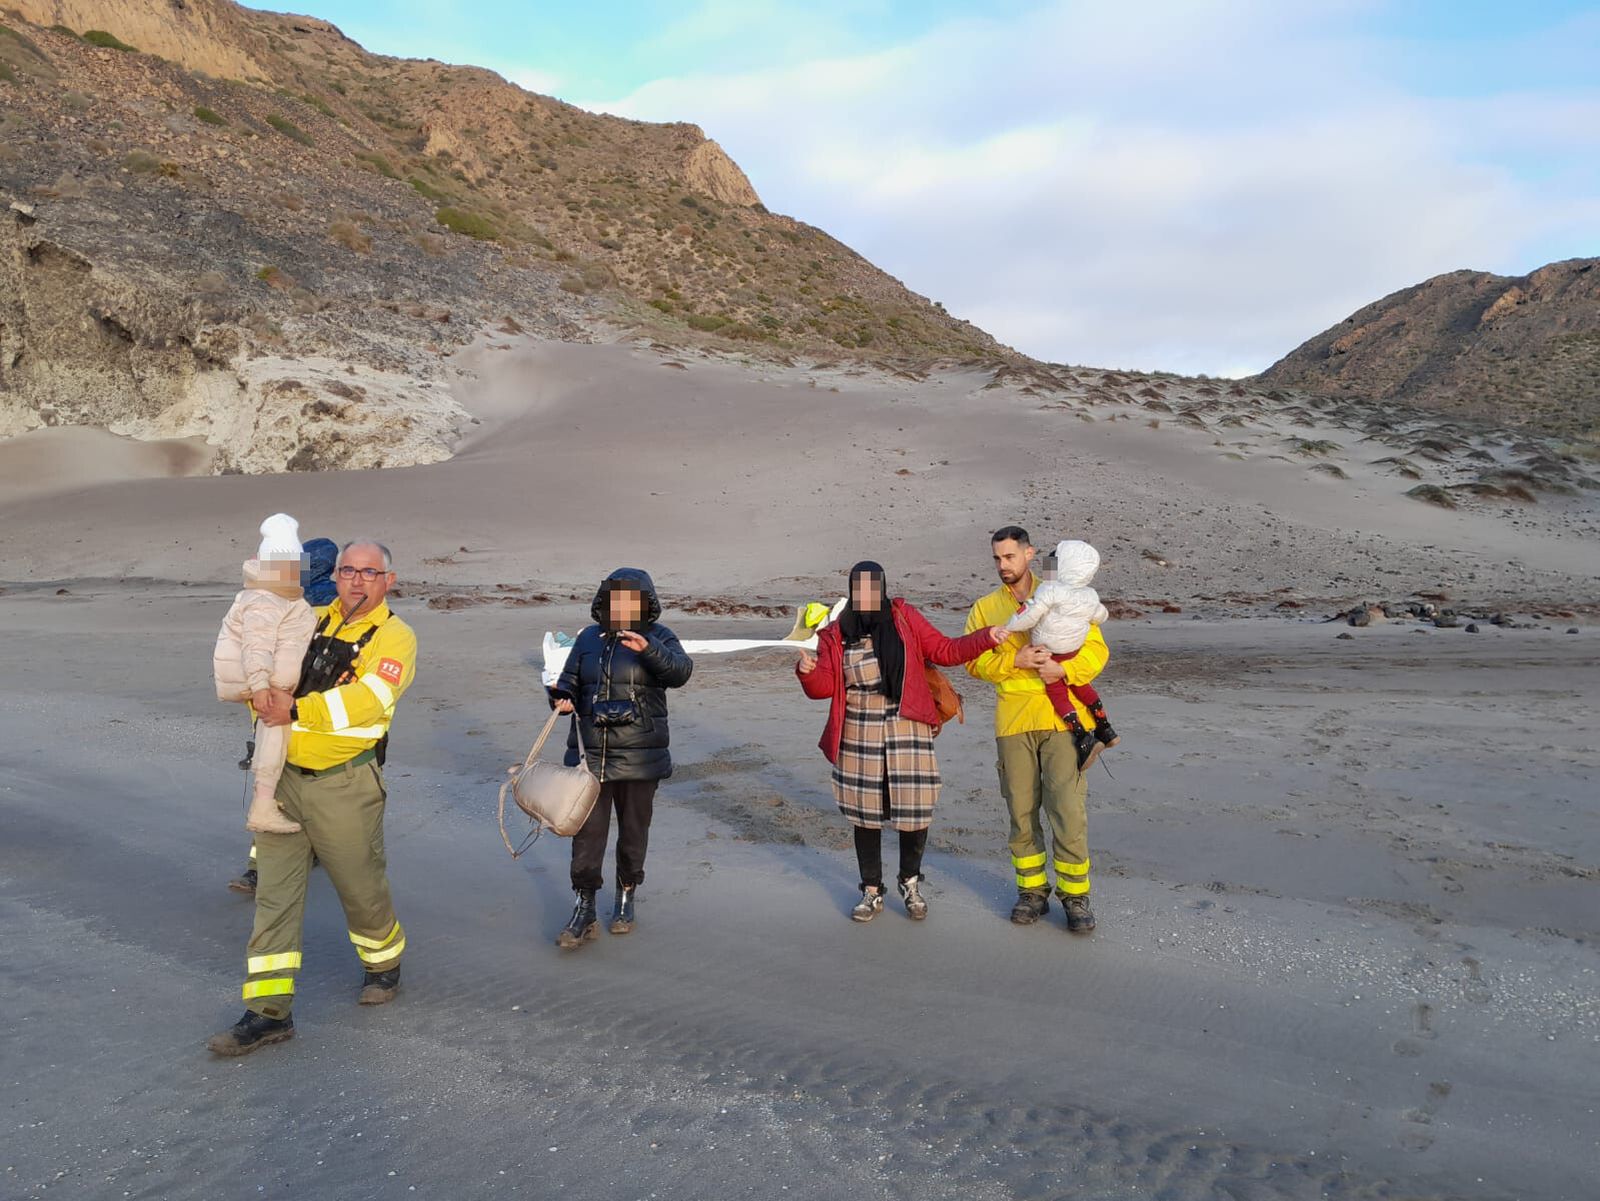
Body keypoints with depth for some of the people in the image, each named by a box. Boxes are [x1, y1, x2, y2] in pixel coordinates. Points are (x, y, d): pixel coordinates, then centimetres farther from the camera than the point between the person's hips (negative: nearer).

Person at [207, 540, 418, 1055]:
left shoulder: (394, 637, -6)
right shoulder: (311, 621, 11)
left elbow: (367, 700, -20)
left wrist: (298, 710, -27)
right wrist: (262, 696, -9)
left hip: (344, 785, -5)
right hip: (282, 777, 5)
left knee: (361, 886, 9)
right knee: (274, 894, 4)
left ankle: (384, 961, 37)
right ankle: (269, 1011, 11)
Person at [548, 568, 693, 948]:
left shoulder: (658, 638, -3)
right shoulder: (588, 639, 7)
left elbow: (680, 671, -22)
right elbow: (569, 682, 12)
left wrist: (648, 649, -40)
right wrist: (562, 696, -12)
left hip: (639, 758, -2)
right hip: (590, 754, 2)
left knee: (634, 831, 12)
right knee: (587, 832, 1)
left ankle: (626, 898, 32)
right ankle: (584, 911, 9)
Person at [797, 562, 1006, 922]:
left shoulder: (904, 618, 1)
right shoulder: (835, 634, 2)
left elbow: (944, 651, 4)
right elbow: (824, 687, 0)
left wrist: (985, 638, -7)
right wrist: (808, 671, -21)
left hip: (907, 729, -1)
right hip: (859, 734, 1)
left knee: (915, 809, 0)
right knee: (865, 813, 9)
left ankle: (911, 882, 28)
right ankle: (872, 891, 28)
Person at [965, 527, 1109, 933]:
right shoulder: (985, 608, 12)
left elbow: (1096, 649, 3)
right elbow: (974, 661, 3)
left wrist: (1064, 669, -15)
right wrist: (1015, 660, -14)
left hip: (1063, 717, -2)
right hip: (1013, 720, 2)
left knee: (1069, 810, -5)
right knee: (1021, 811, 7)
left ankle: (1075, 896, 8)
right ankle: (1032, 891, 22)